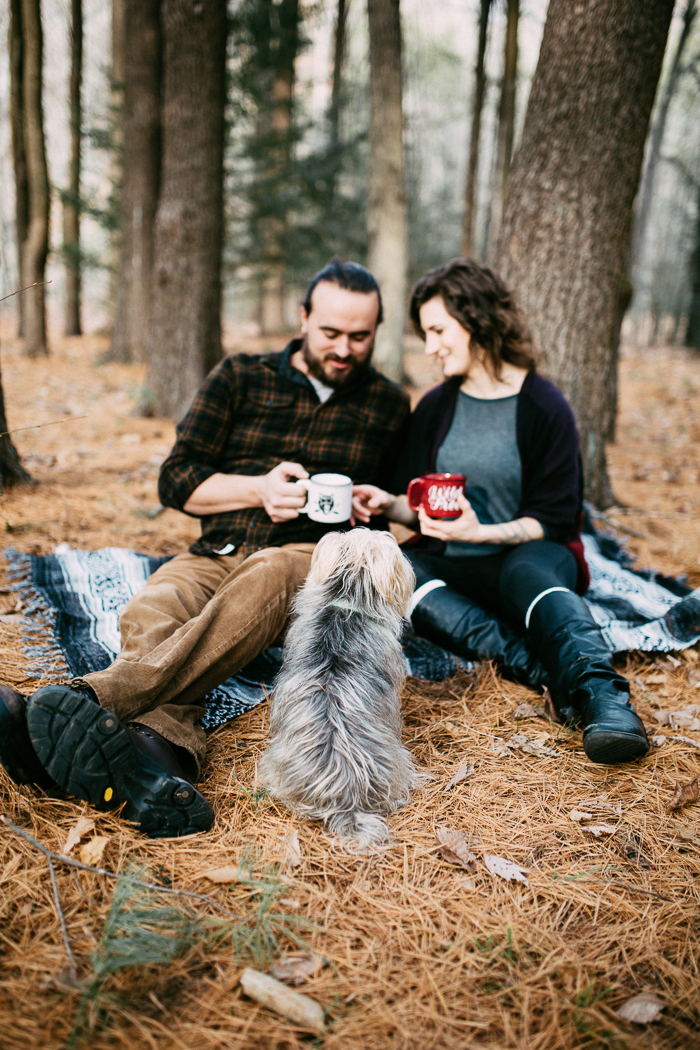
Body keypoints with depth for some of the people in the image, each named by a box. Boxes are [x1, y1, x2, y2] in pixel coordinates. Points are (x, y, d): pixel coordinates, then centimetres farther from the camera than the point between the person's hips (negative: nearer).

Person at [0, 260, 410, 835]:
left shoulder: (389, 405, 18)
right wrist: (258, 489, -6)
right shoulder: (239, 377, 16)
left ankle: (86, 699, -59)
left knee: (266, 578, -40)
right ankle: (162, 752, -63)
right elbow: (177, 479, 11)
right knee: (148, 616, -33)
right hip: (215, 555, 2)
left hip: (312, 559, -2)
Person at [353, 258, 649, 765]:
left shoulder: (544, 406, -4)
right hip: (450, 567, 4)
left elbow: (553, 518, -5)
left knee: (528, 574, -38)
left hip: (531, 556, -3)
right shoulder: (434, 408, 10)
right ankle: (545, 667, -41)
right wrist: (388, 503, -9)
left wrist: (480, 532, -20)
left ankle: (600, 691, -58)